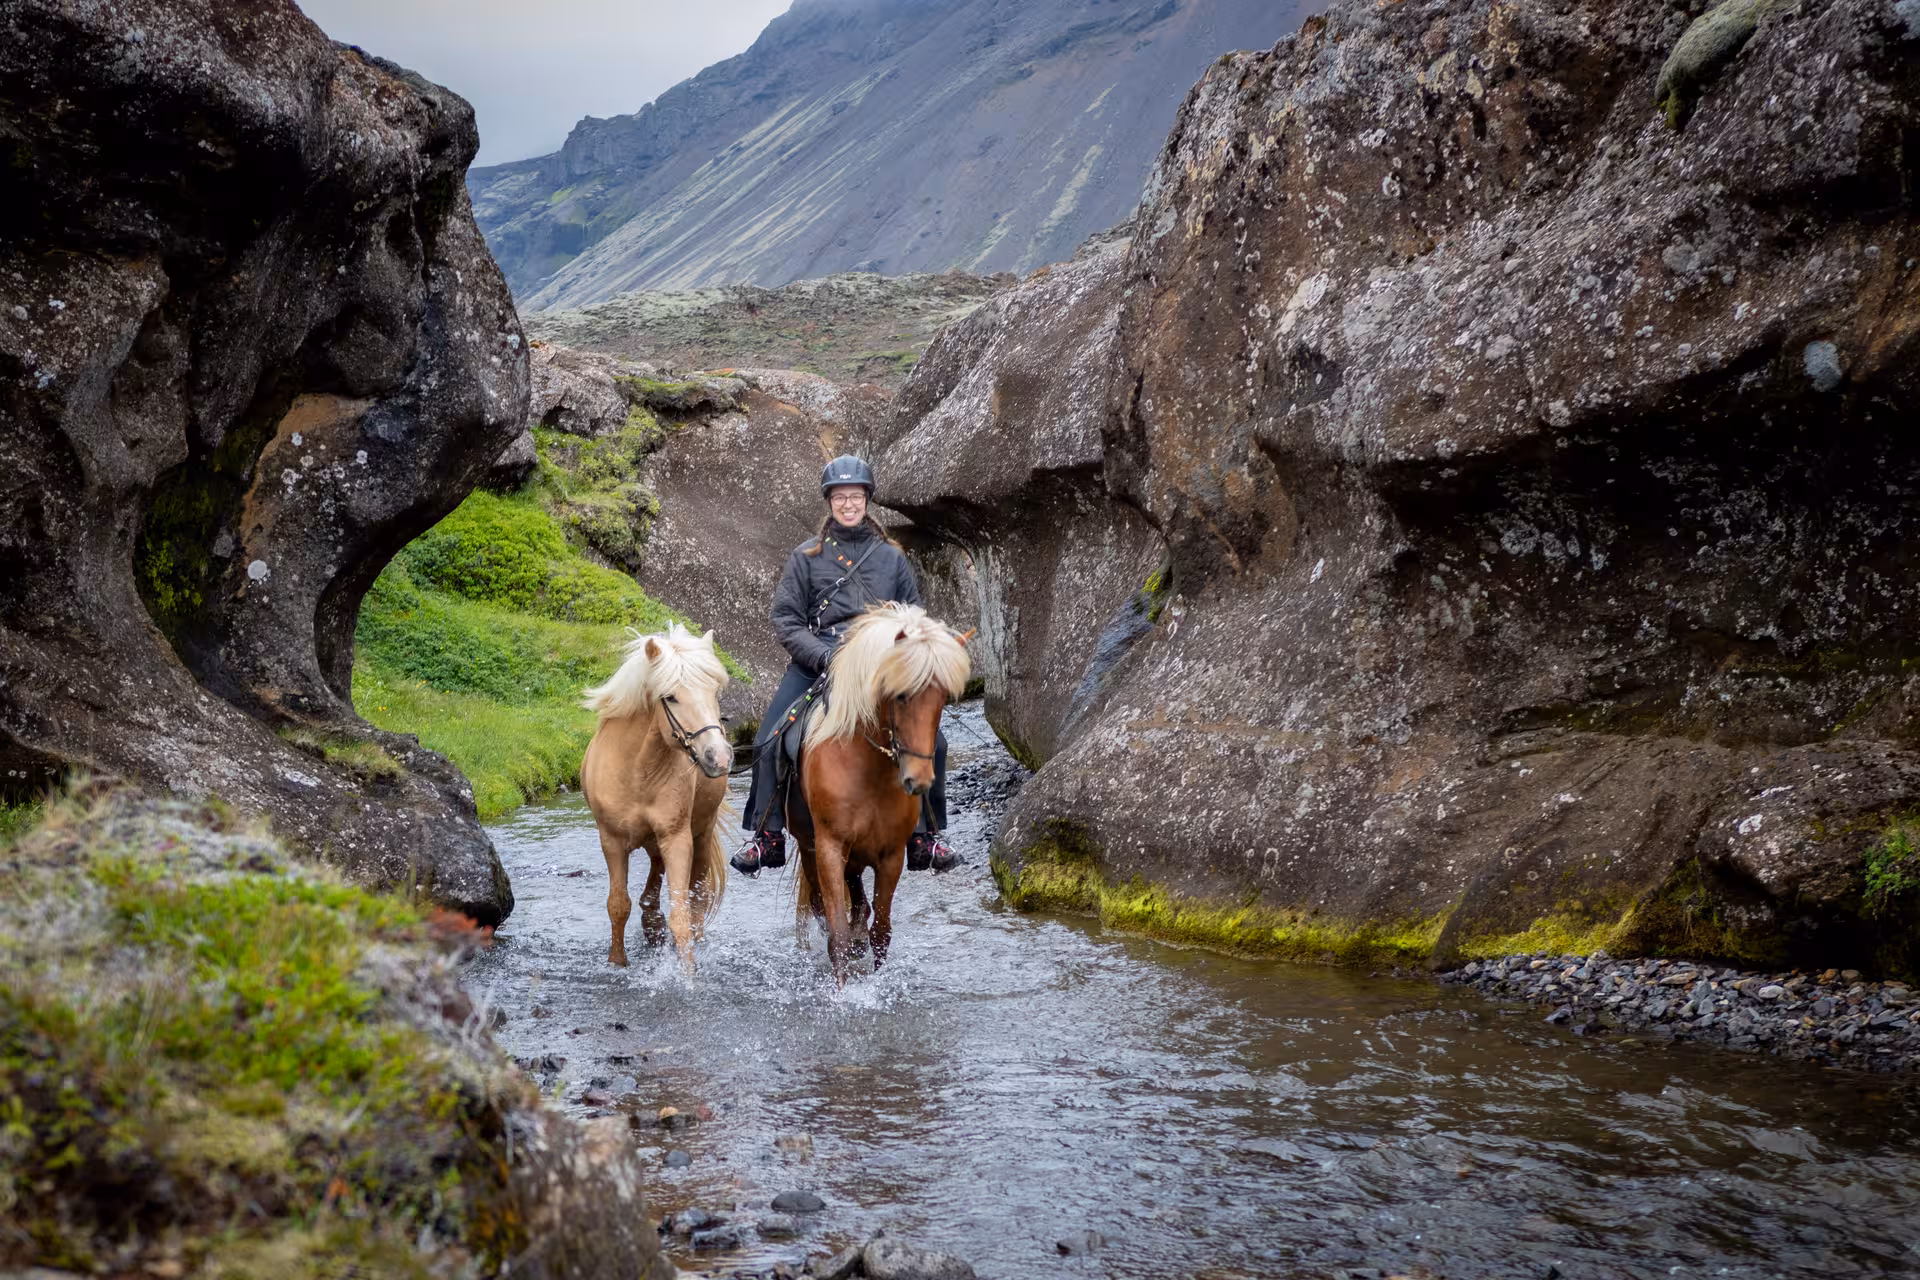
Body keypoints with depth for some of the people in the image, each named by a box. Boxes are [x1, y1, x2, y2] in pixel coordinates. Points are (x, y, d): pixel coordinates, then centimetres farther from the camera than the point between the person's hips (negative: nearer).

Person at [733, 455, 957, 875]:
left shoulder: (891, 556, 15)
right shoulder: (806, 556, 9)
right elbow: (786, 619, 3)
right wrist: (823, 655, -13)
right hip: (817, 659, -1)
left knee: (930, 743, -12)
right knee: (769, 743, -15)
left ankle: (925, 839, 2)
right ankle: (767, 837, 1)